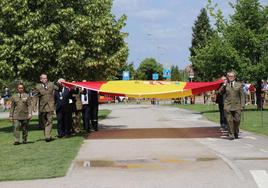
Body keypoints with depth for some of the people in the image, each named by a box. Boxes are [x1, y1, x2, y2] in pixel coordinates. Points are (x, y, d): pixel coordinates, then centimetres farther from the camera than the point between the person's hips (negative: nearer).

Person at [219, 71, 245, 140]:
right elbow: (220, 92, -2)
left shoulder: (239, 85, 9)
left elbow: (242, 95, 7)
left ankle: (236, 133, 24)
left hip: (237, 106, 0)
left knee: (237, 120, 0)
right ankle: (231, 134, 5)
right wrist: (224, 84, -7)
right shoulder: (225, 85, 10)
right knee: (229, 120, -3)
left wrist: (242, 105, -1)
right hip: (228, 106, 0)